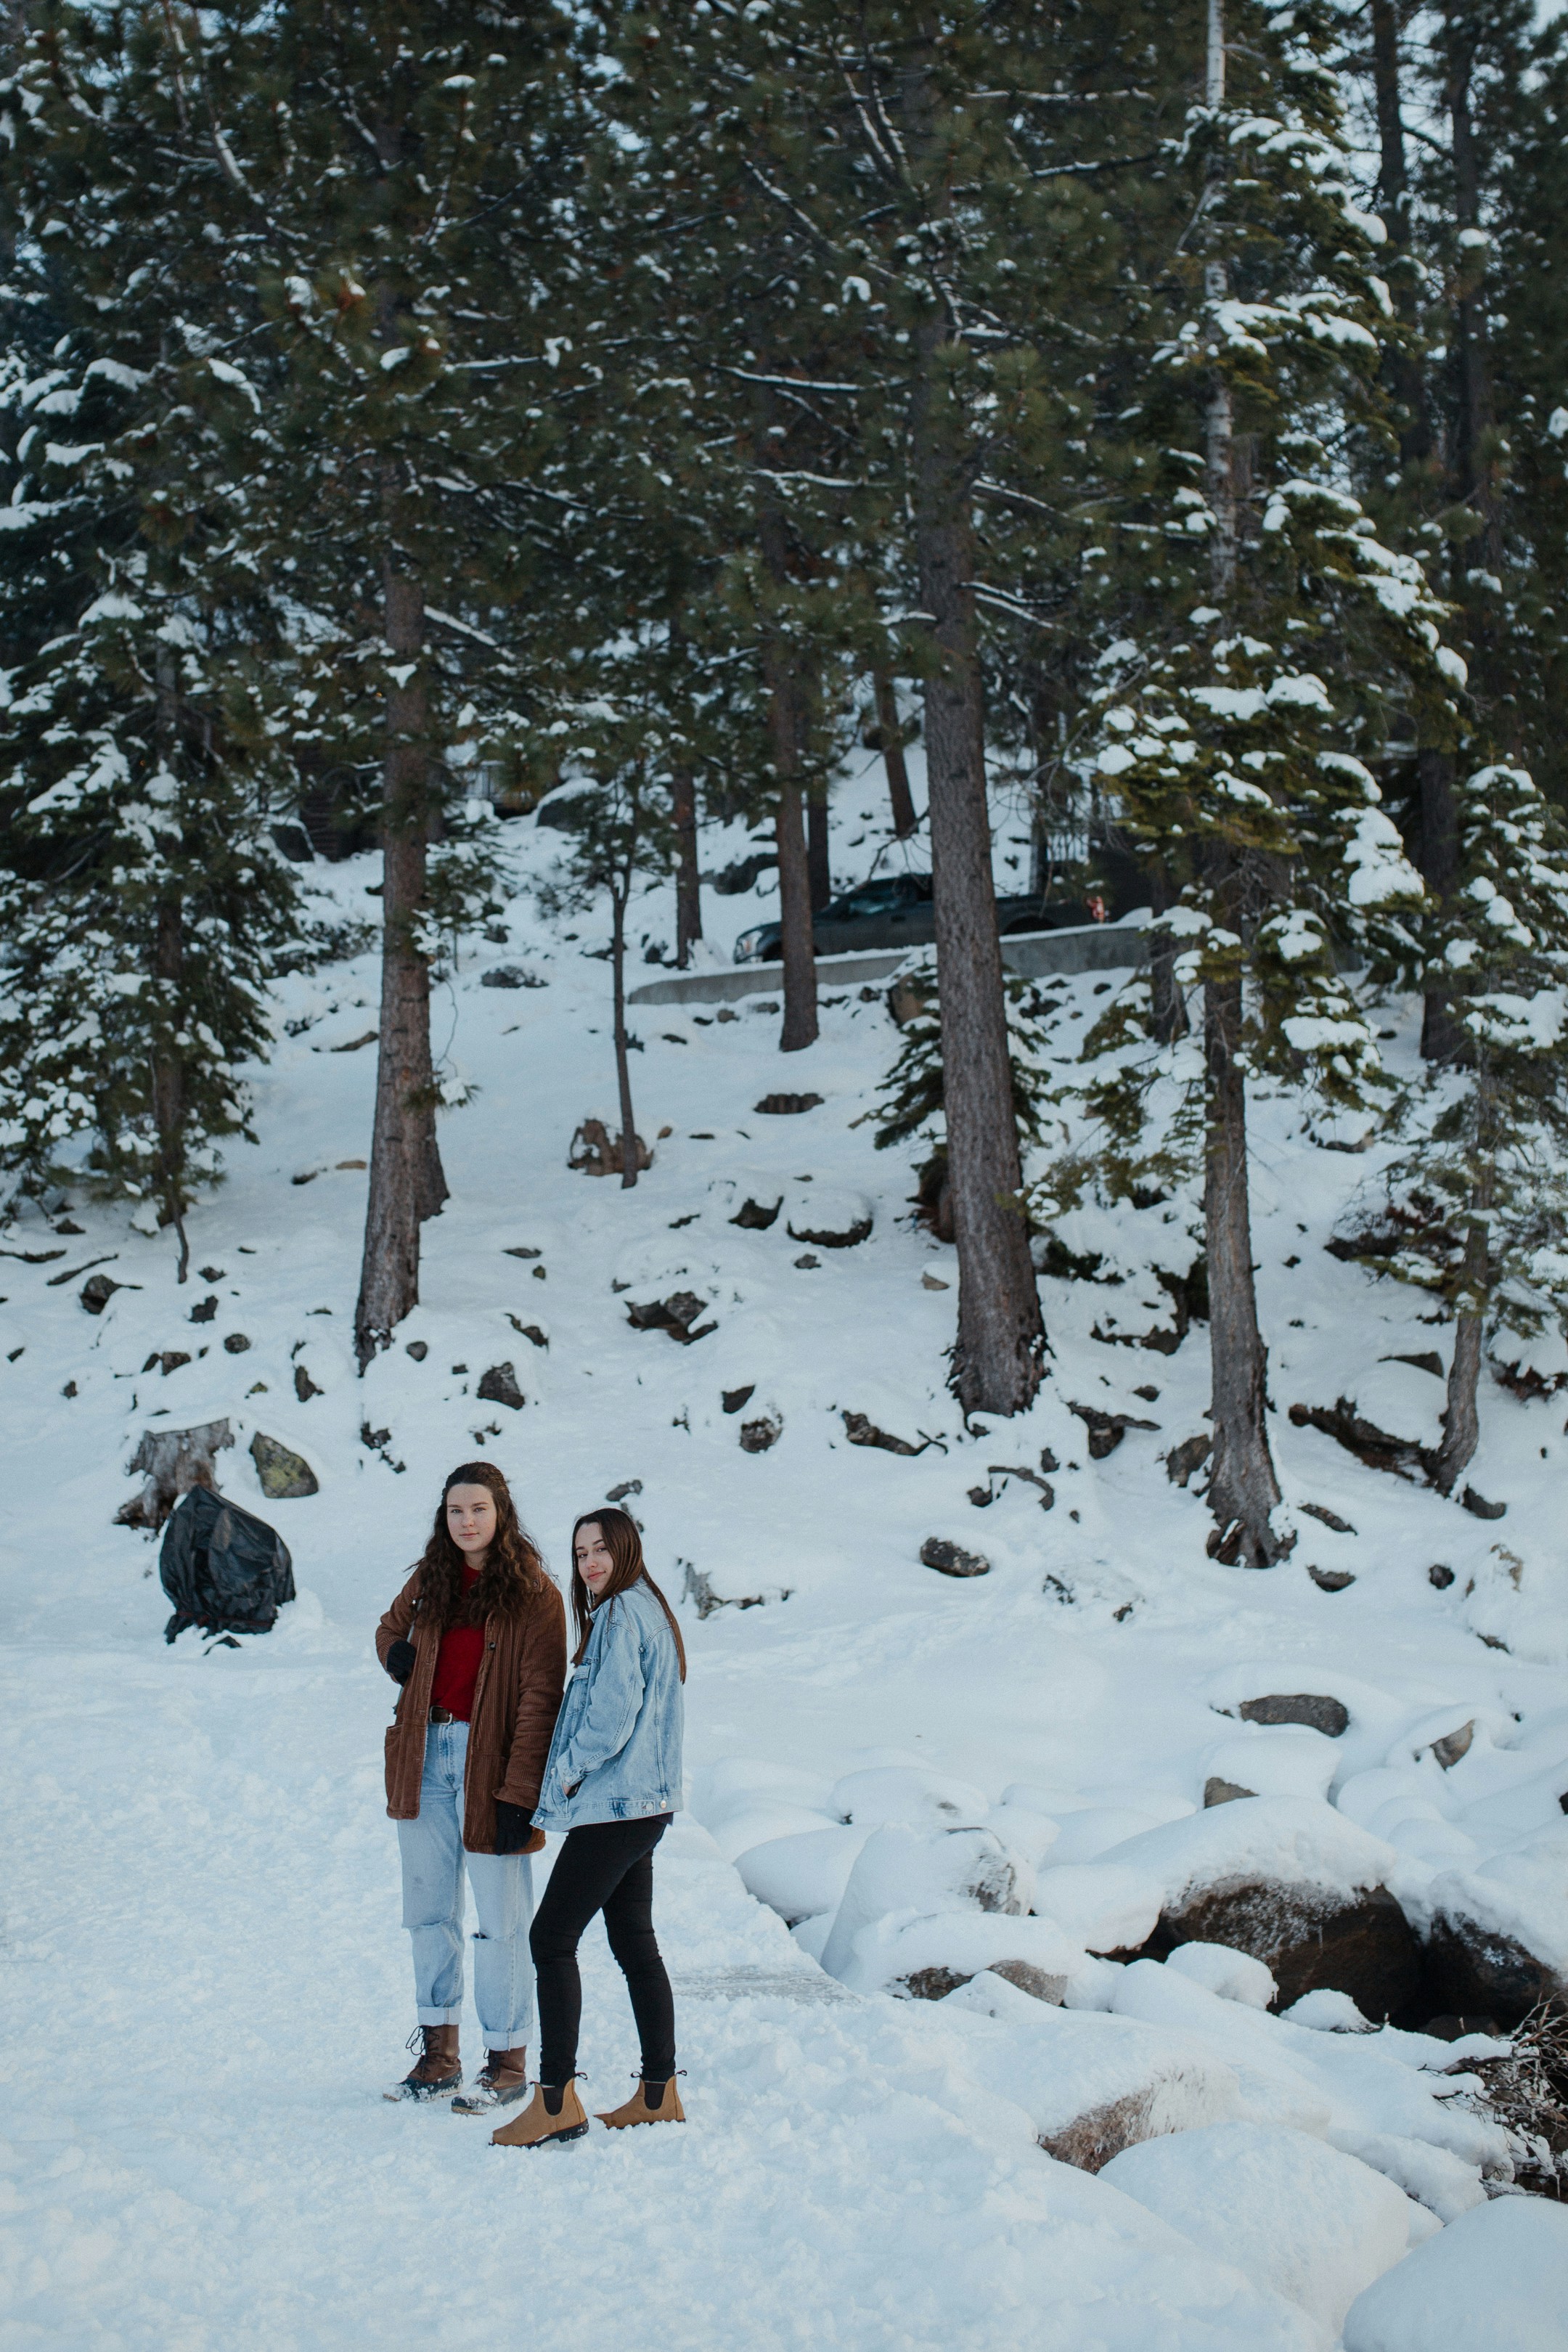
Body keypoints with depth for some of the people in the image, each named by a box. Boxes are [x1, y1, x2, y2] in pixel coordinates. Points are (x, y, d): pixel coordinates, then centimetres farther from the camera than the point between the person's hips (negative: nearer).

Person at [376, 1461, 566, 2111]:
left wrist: (518, 1792, -18)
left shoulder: (533, 1593, -8)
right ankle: (439, 2055, 22)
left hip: (489, 1763, -6)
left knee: (500, 1921, -1)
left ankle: (506, 2063, 10)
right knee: (429, 1912, 12)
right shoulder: (430, 1580, 9)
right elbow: (391, 1630, 29)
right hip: (425, 1757, 6)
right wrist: (397, 1655, 4)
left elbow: (539, 1698, -12)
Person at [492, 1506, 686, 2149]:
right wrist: (576, 1774, 12)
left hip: (613, 1806, -10)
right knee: (635, 1944, 13)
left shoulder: (622, 1614, -13)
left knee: (552, 1939, -8)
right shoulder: (645, 1609, 17)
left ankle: (556, 2099, -9)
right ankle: (659, 2092, 17)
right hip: (643, 1805, 10)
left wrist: (568, 1772, -8)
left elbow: (612, 1712, -21)